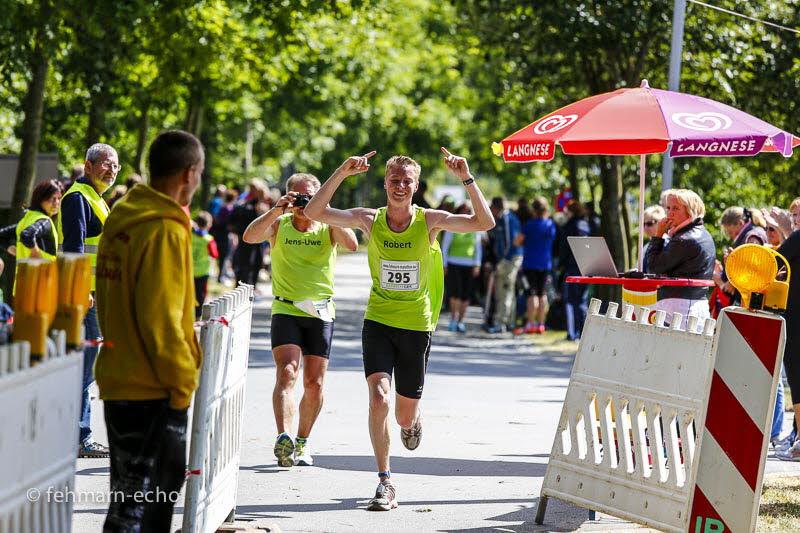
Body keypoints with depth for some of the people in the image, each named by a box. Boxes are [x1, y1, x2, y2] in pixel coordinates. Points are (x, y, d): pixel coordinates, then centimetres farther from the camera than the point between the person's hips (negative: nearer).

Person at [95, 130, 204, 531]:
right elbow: (159, 317, -22)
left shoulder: (121, 219, 10)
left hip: (119, 378, 9)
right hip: (153, 389, -9)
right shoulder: (165, 230, -18)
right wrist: (184, 379, -12)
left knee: (134, 491, 17)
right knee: (140, 499, -5)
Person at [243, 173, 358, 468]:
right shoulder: (279, 225, 1)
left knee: (314, 383, 5)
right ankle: (283, 438, -32)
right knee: (287, 373, -20)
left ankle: (302, 442, 22)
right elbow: (250, 236, -16)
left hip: (321, 313, 2)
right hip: (286, 310, -2)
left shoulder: (328, 227, 3)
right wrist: (277, 210, -24)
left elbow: (352, 244, -17)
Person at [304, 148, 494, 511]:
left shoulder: (430, 221, -7)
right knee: (379, 397, -20)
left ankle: (412, 420, 48)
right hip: (378, 322, 0)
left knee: (405, 414, 7)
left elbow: (485, 223, -16)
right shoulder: (369, 220, -5)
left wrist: (466, 179, -25)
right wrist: (342, 173, -21)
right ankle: (385, 483, -11)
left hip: (416, 327, 0)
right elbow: (314, 212, -12)